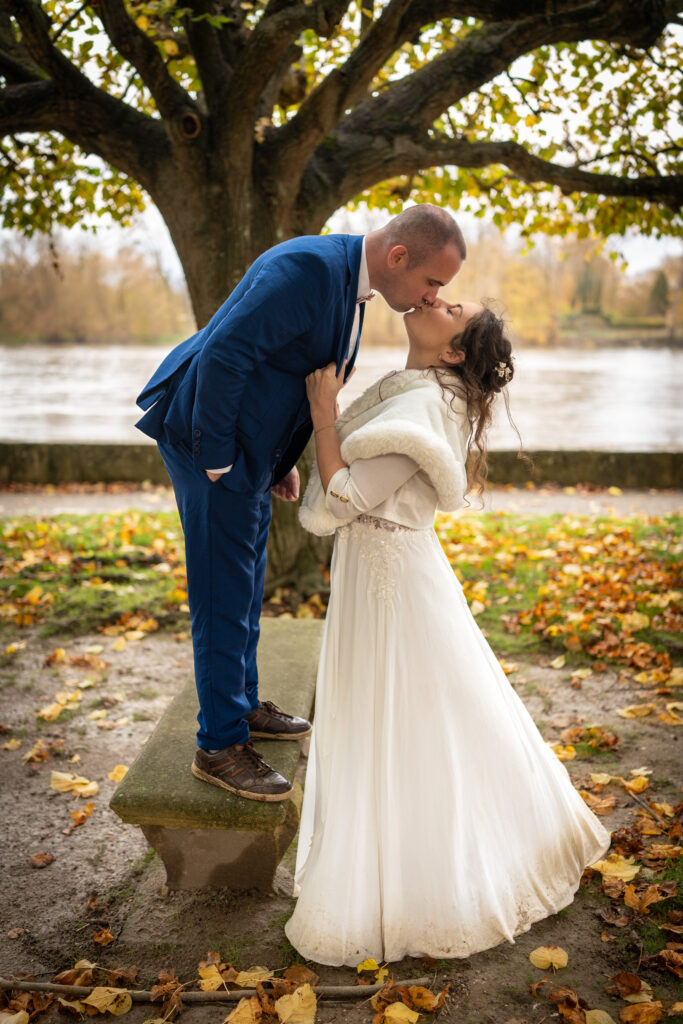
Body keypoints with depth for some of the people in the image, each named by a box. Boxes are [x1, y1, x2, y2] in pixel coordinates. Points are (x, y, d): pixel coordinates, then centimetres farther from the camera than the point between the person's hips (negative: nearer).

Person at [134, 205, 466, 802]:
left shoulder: (346, 277, 8)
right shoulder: (309, 266, -23)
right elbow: (224, 354, -28)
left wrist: (283, 460, 12)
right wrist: (217, 459, -22)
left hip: (252, 447, 10)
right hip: (215, 444, -10)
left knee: (247, 587, 19)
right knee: (224, 597, -2)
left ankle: (243, 705, 36)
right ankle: (220, 746, 13)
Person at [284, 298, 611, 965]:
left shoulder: (422, 405, -22)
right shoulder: (406, 391, 8)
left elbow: (340, 503, -23)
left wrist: (322, 413, -17)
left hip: (389, 579, -9)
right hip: (387, 568, 9)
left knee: (401, 739, 5)